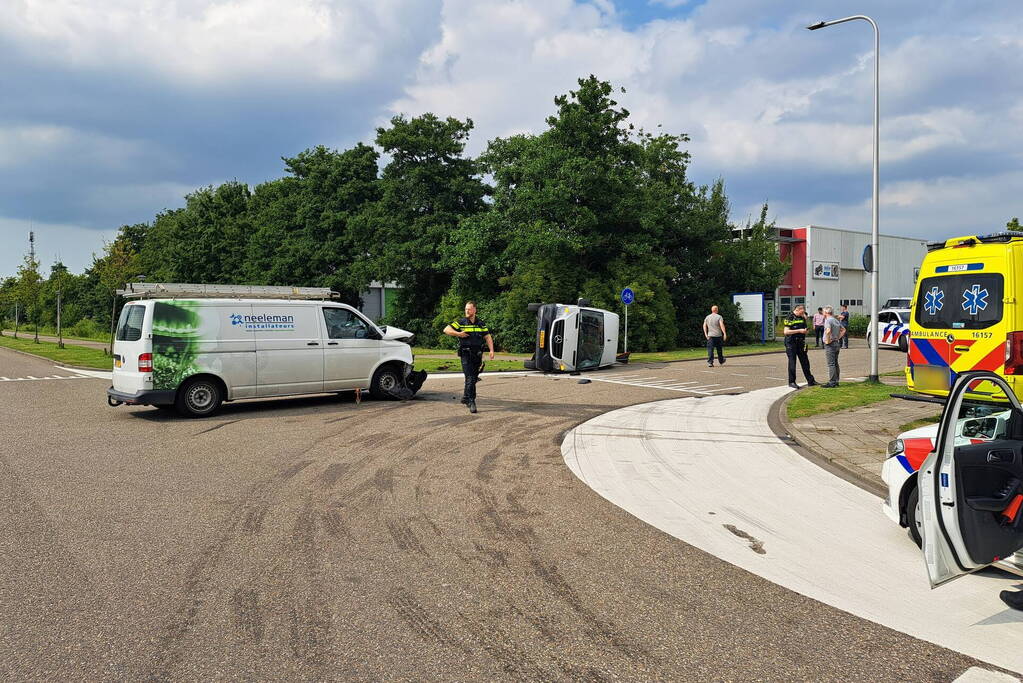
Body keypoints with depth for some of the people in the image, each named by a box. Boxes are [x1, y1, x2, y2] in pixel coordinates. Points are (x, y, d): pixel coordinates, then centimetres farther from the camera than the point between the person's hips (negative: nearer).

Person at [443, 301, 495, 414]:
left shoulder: (481, 324, 10)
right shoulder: (461, 322, 1)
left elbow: (488, 337, 9)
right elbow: (446, 330, -1)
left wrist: (491, 350, -4)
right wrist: (458, 334, -13)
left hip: (477, 355, 4)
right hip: (466, 355, -4)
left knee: (474, 378, 12)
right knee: (470, 378, -12)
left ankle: (465, 397, 31)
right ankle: (471, 402, -13)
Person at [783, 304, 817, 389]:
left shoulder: (802, 318, 10)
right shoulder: (789, 318, -10)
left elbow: (805, 326, 26)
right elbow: (786, 331, -19)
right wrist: (799, 331, -19)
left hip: (800, 343, 6)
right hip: (791, 343, -6)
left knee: (805, 362, 10)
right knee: (792, 363, -1)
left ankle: (810, 380, 17)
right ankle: (791, 382, 7)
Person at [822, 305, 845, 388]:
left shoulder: (828, 320, -14)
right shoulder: (836, 320, 15)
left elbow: (828, 331, -31)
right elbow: (843, 330, 24)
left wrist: (828, 340, -20)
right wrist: (838, 338, 15)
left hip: (830, 345, -9)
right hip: (837, 343, 9)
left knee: (831, 364, -8)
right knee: (835, 363, 14)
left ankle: (832, 383, -9)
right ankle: (836, 381, 19)